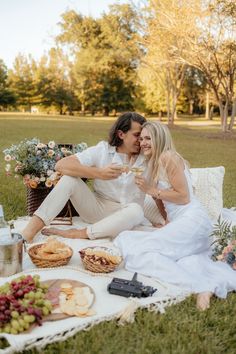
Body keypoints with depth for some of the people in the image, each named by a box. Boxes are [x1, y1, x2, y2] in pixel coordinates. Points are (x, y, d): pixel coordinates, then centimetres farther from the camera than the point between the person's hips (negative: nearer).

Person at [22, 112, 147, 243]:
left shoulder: (145, 160, -2)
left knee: (136, 210, -35)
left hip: (121, 218, 0)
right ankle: (31, 229, -29)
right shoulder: (102, 150, -6)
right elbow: (61, 165, -19)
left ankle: (77, 234, -31)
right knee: (69, 178, -23)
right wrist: (99, 173, -31)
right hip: (97, 208, 0)